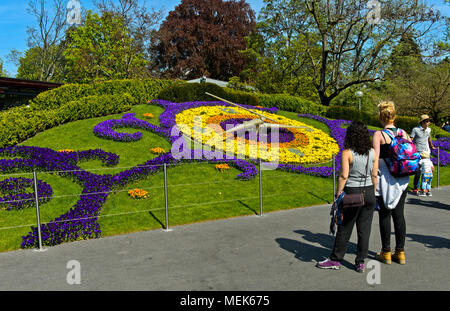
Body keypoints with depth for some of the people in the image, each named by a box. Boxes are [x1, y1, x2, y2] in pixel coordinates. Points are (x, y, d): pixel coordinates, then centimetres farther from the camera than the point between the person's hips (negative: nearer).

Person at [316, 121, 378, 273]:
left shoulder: (347, 153, -12)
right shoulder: (372, 152, 2)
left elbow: (344, 176, -16)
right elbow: (374, 175, 5)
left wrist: (338, 195, -8)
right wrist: (372, 194, 14)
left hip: (352, 192, -4)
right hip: (368, 192, 5)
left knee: (345, 227, 6)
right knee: (364, 228, 10)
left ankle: (335, 260, 18)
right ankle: (360, 262, 18)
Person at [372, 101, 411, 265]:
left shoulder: (379, 134, -11)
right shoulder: (403, 133, 4)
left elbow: (375, 158, -17)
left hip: (385, 179, -4)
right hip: (401, 180, 5)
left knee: (384, 214, 5)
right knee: (399, 214, 12)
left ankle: (386, 253, 14)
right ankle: (400, 252, 20)